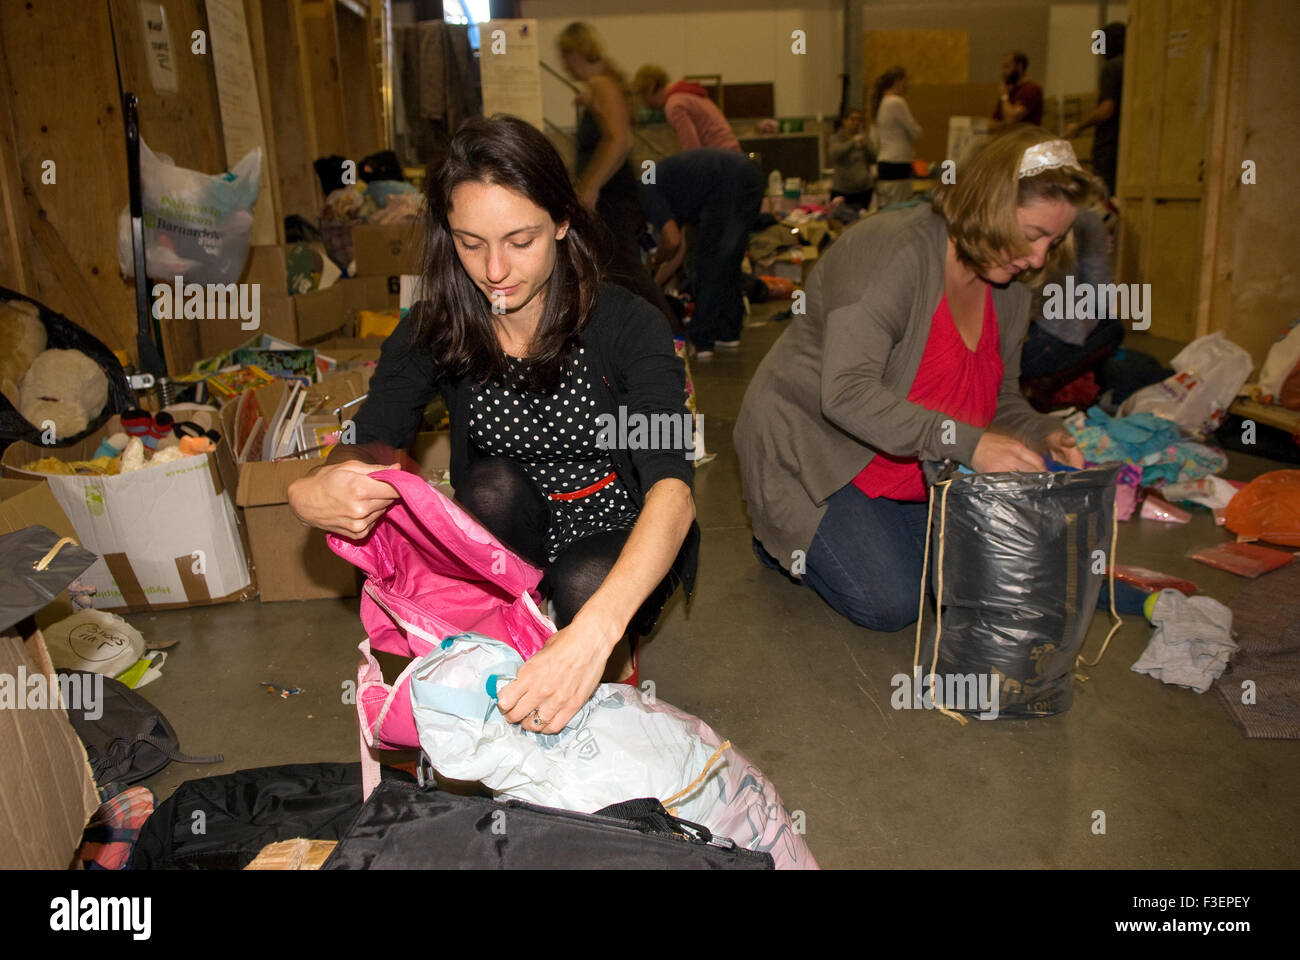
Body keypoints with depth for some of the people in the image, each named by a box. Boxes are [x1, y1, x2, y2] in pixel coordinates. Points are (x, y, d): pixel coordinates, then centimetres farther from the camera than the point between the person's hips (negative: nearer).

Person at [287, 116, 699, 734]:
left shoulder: (626, 326, -22)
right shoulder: (434, 332, -10)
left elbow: (672, 488, -36)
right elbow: (368, 447, -17)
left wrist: (595, 633, -54)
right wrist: (313, 493, -45)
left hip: (623, 545, -2)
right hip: (510, 543, 2)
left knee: (584, 584, -33)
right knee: (494, 484, -28)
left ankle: (612, 661, 2)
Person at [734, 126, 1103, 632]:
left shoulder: (1009, 286, 1)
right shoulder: (891, 251, -27)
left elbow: (1001, 396, 11)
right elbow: (848, 393, -38)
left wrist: (1043, 435, -12)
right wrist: (968, 444, -42)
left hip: (914, 466, 9)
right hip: (810, 445, -8)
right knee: (891, 604, -15)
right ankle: (783, 536, 11)